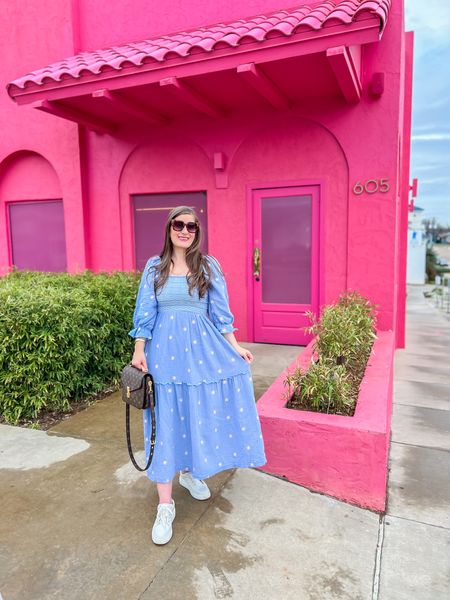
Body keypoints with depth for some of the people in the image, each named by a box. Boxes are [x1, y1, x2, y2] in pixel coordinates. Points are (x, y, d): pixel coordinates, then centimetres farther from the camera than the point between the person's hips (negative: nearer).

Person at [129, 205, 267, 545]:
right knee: (166, 421, 1)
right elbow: (145, 313, 4)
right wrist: (139, 351, -2)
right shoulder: (154, 267, 5)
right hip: (165, 350, -1)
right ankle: (166, 505, 10)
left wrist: (234, 346, -1)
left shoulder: (209, 266, 4)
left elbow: (220, 311, 4)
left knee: (201, 413, 8)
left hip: (202, 349, 1)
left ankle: (191, 472, 36)